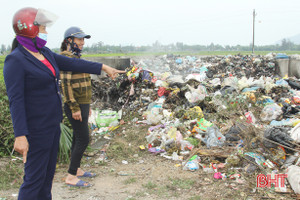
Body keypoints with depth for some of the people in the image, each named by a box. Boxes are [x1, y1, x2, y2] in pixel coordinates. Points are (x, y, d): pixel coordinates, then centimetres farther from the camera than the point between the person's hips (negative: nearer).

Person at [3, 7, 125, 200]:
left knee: (48, 172, 19)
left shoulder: (45, 53, 9)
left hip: (53, 124, 9)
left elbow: (73, 64, 14)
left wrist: (104, 67, 16)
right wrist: (20, 135, -25)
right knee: (35, 177, 0)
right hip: (36, 129, -9)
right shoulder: (16, 60, -16)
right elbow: (15, 100, -21)